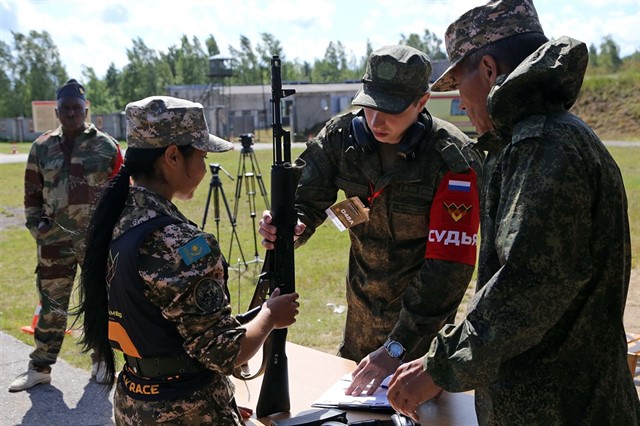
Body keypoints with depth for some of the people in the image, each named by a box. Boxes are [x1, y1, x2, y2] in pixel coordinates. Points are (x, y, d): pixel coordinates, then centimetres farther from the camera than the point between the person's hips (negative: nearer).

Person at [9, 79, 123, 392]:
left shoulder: (106, 146, -2)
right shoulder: (42, 147, 6)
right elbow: (32, 193, 12)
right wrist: (36, 224, 3)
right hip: (54, 240, 2)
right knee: (51, 305, 10)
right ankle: (40, 367, 22)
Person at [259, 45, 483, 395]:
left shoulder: (453, 160, -27)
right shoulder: (341, 136, -14)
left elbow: (448, 264, -30)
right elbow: (307, 201, -12)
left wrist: (397, 346, -34)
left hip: (422, 308, -4)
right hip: (362, 300, 4)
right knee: (351, 385, 24)